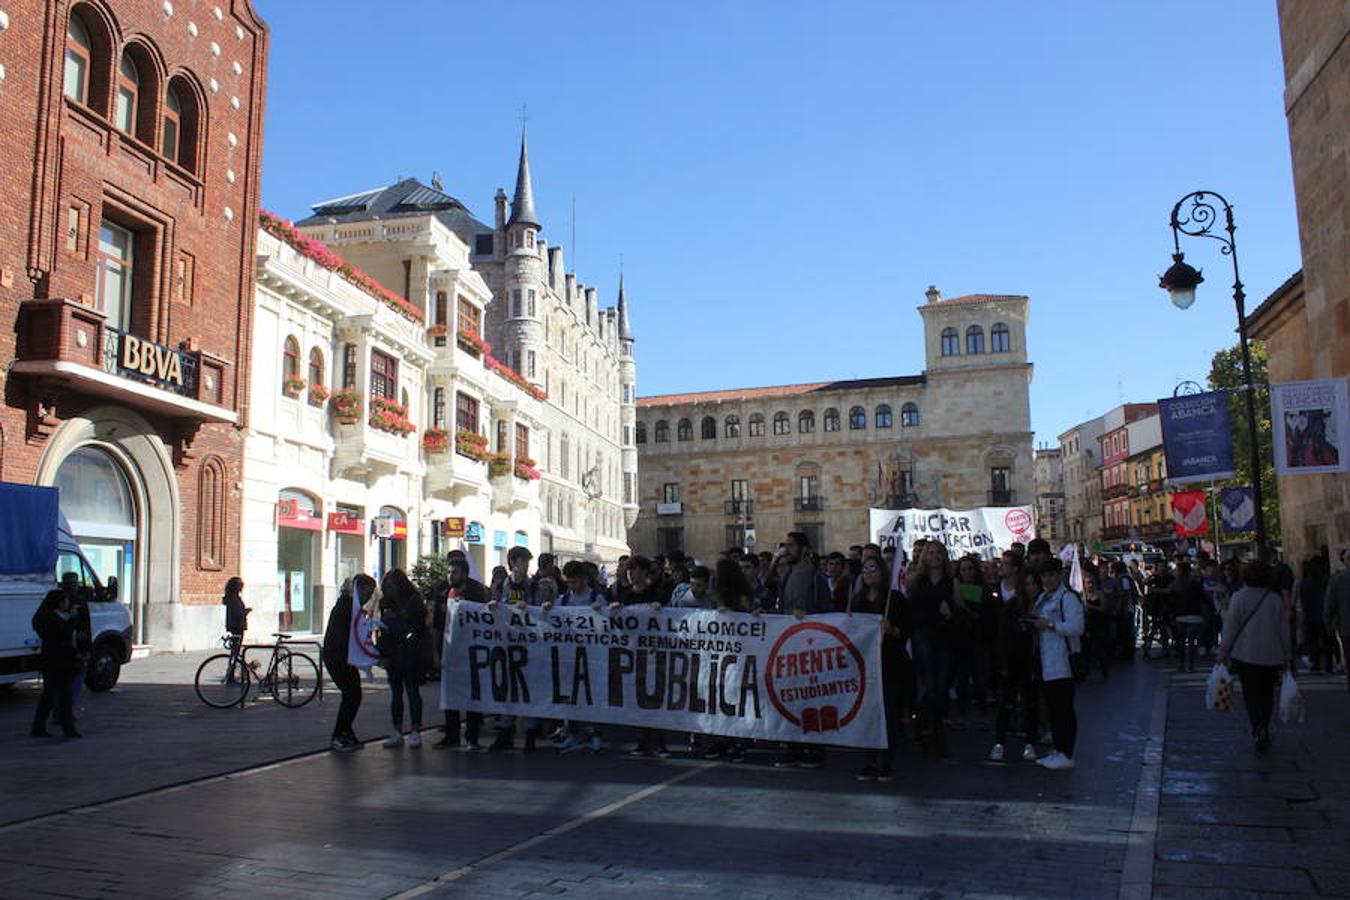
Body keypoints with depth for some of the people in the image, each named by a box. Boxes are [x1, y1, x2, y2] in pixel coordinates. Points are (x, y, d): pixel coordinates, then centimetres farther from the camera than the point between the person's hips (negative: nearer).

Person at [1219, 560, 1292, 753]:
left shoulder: (1239, 597, -7)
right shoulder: (1276, 599, 0)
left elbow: (1230, 627, -7)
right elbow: (1284, 630, 5)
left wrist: (1224, 652, 1)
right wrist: (1287, 656, 14)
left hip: (1245, 654, -2)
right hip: (1271, 655, 2)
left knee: (1250, 693, 5)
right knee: (1266, 694, 15)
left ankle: (1258, 728, -14)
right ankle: (1263, 730, 19)